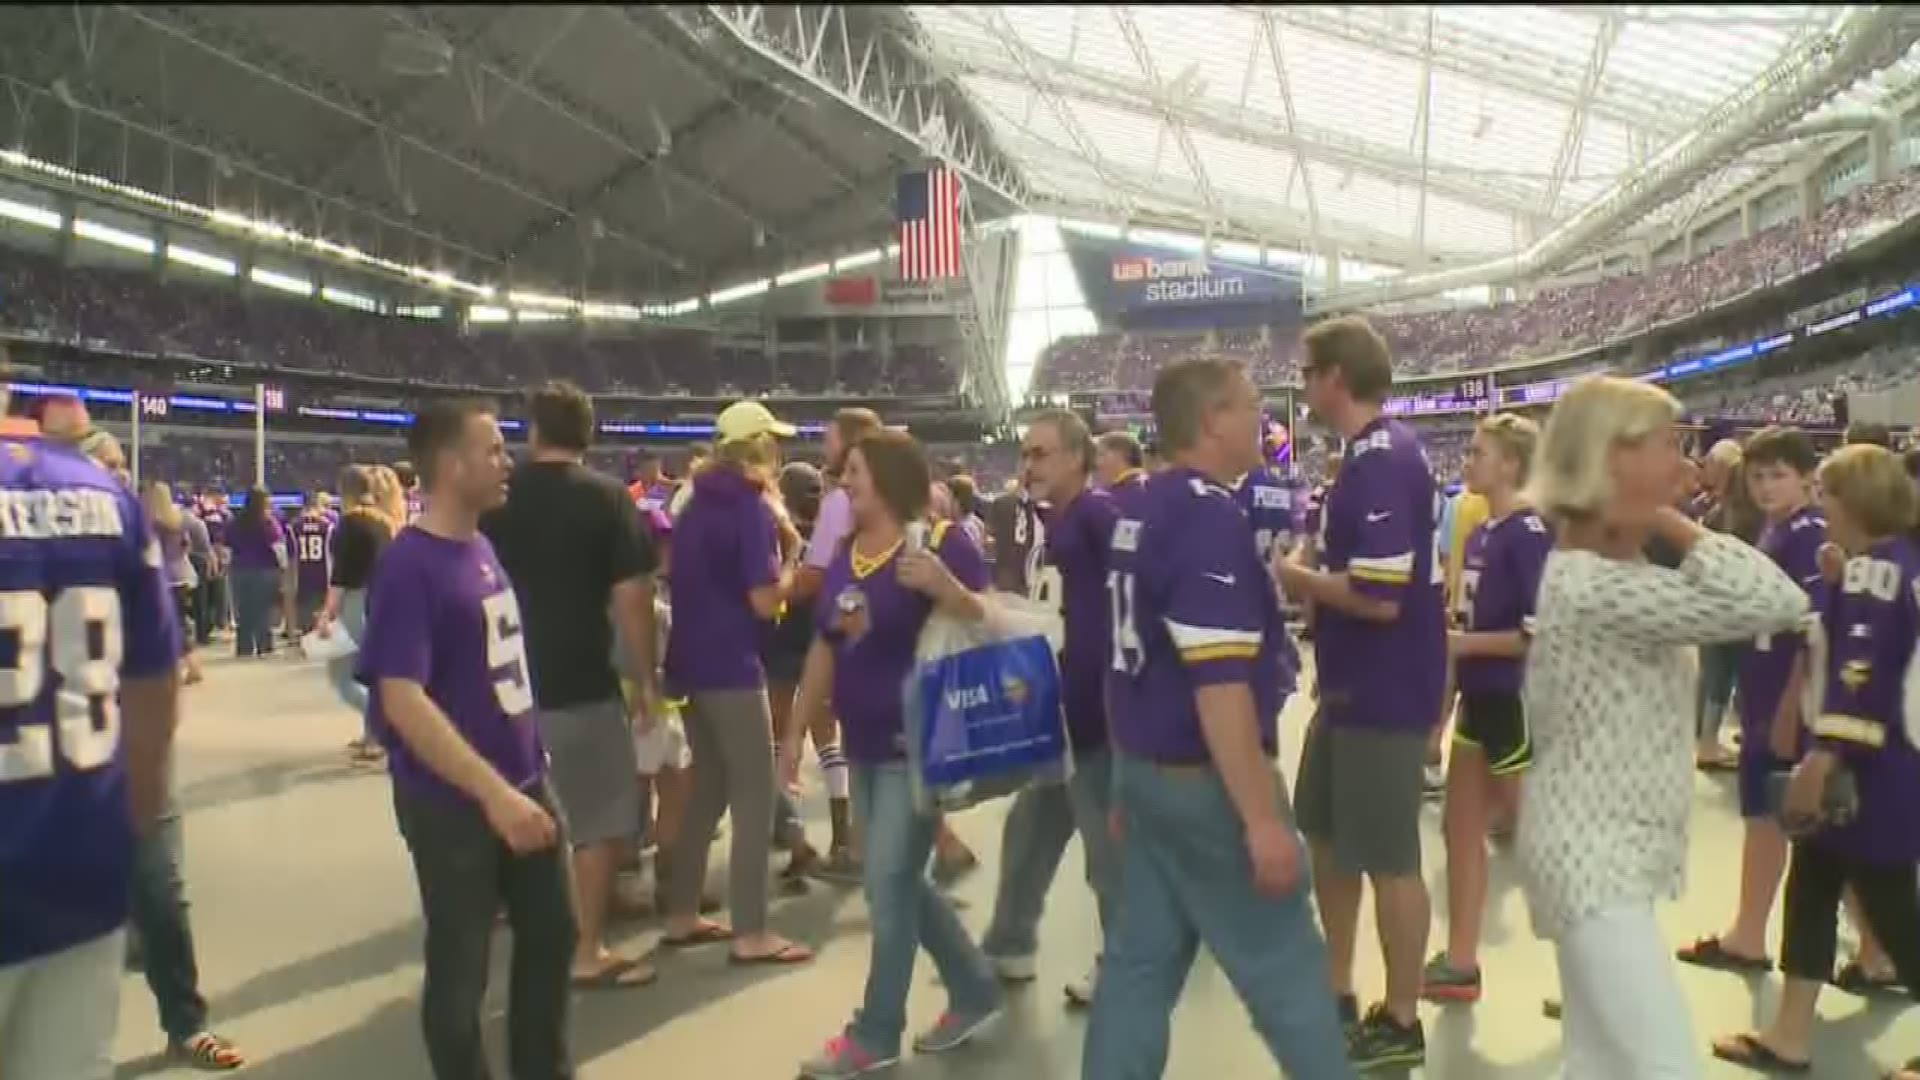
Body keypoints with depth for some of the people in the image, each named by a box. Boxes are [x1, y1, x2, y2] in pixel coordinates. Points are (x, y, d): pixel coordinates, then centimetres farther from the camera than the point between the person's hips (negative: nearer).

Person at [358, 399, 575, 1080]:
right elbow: (401, 700, -24)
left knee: (551, 934, 19)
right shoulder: (409, 565, -17)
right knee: (460, 966, 9)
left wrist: (527, 776, 17)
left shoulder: (483, 548, 7)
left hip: (525, 784, 8)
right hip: (453, 806, -8)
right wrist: (492, 792, -28)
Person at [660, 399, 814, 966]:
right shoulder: (751, 507, -12)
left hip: (692, 662, 9)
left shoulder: (698, 504, 13)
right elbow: (766, 601, -17)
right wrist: (790, 549, -2)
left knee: (709, 788, 17)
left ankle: (681, 915, 22)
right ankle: (751, 933, 0)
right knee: (755, 795, -2)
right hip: (731, 666, -9)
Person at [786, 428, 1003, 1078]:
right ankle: (975, 992, 32)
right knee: (900, 882, 15)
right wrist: (796, 729, 17)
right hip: (865, 745, 8)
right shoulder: (844, 554, 10)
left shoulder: (940, 542, -13)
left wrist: (945, 588, -33)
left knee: (889, 885, -1)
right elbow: (825, 648, 16)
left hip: (919, 744, -8)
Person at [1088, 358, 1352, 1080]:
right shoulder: (1210, 518, -20)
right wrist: (1262, 819, -22)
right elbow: (1218, 686, -25)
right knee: (1285, 966, 8)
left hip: (1145, 768, 9)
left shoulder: (1140, 514, 9)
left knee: (1141, 958, 15)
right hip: (1205, 780, -9)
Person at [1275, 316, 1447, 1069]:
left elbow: (1379, 596, -28)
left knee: (1388, 860, 5)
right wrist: (1308, 581, 4)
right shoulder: (1379, 453, 10)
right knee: (1327, 836, 20)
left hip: (1386, 695, -10)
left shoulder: (1381, 463, -22)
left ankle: (1400, 1024, 23)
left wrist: (1294, 579, -14)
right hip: (1352, 687, 10)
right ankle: (1339, 995, 35)